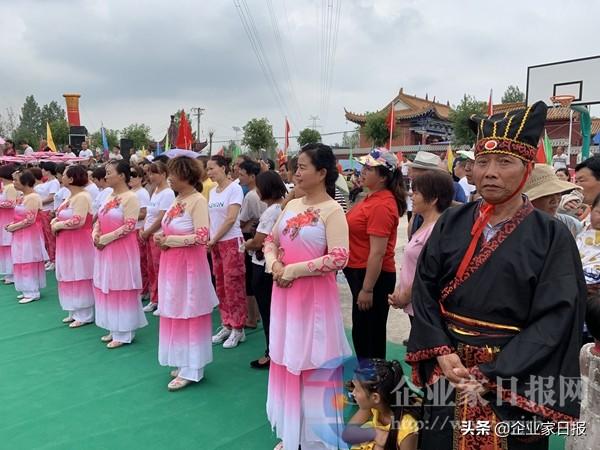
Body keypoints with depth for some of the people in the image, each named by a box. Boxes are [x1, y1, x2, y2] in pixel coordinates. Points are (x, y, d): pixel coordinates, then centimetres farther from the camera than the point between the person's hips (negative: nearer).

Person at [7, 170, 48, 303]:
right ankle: (28, 290, 22)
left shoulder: (33, 197, -18)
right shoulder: (24, 197, 12)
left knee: (29, 262, -3)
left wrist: (13, 227, -13)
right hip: (22, 235, 9)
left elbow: (30, 220, -21)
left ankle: (33, 293, 6)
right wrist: (12, 224, 5)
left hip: (30, 235, -9)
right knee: (24, 263, 13)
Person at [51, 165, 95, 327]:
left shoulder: (82, 197, -18)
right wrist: (54, 222, -4)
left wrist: (58, 225, -14)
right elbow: (60, 216, 17)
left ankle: (84, 315, 7)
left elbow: (78, 221, -26)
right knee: (71, 277, 14)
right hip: (68, 243, 10)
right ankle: (75, 312, 25)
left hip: (79, 243, -10)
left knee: (79, 277, -2)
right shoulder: (72, 196, 14)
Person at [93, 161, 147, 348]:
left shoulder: (130, 197, -14)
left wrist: (105, 239, -17)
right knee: (107, 288, 14)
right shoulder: (110, 196, 13)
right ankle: (114, 329, 27)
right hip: (105, 249, 9)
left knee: (120, 289, -1)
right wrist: (96, 235, -2)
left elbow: (129, 226, -20)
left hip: (122, 249, -9)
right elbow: (99, 220, 17)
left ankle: (123, 333, 11)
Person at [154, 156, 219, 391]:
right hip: (172, 264, 9)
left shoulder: (198, 200, -15)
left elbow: (201, 237, -21)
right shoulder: (178, 199, 10)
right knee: (176, 313, 15)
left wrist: (169, 240, -16)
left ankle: (191, 370, 13)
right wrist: (162, 236, -1)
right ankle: (184, 363, 29)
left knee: (189, 314, 1)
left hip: (189, 265, -9)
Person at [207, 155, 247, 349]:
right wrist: (209, 240, -1)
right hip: (215, 243, 7)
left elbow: (231, 219, -16)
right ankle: (227, 325, 21)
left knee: (233, 285, -2)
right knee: (221, 285, 11)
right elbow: (211, 218, 12)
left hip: (231, 241, -7)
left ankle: (238, 329, 7)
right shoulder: (212, 192, 11)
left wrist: (213, 239, -13)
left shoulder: (234, 188, -9)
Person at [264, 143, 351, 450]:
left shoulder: (332, 211, -12)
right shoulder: (292, 205, 8)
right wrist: (273, 264, -5)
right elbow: (271, 240, 16)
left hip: (314, 296, -7)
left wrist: (294, 269, -18)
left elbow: (339, 258, -21)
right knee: (286, 361, 17)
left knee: (312, 364, 5)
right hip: (285, 293, 7)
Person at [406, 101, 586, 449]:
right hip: (447, 370, 3)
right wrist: (441, 353, -12)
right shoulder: (452, 223, 0)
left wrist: (491, 378, -18)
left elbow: (554, 321, -13)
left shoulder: (552, 236, -8)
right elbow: (424, 290, 0)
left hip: (514, 380, -2)